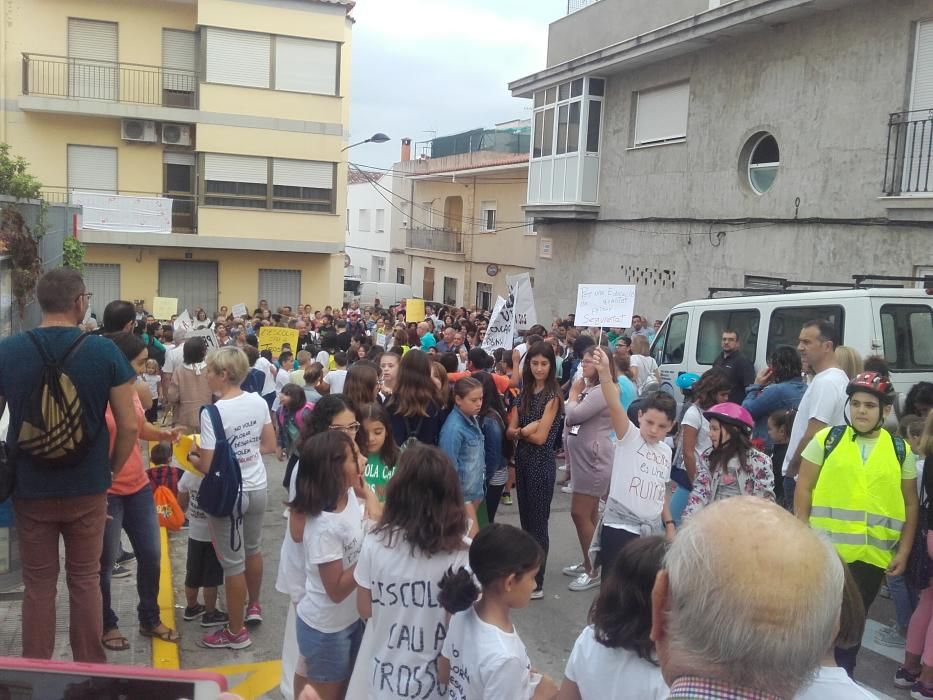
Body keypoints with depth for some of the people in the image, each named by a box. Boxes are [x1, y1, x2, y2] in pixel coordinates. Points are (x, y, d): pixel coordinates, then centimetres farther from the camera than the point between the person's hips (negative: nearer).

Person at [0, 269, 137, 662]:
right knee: (85, 580, 14)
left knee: (38, 584, 14)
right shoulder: (105, 351, -10)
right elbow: (128, 426, -9)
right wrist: (111, 471, 7)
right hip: (87, 487, -1)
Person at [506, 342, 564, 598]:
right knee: (525, 520, 14)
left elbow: (540, 437, -17)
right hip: (522, 461, 7)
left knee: (537, 523, -1)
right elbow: (510, 431, 3)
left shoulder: (552, 395, -11)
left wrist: (521, 430, -3)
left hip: (542, 464, -7)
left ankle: (536, 584, 7)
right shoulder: (524, 393, 8)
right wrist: (526, 430, -17)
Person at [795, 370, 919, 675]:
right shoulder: (826, 439, -2)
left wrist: (903, 550, 3)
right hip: (825, 550, -2)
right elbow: (803, 490, 0)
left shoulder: (901, 451, 4)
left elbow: (910, 504, 9)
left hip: (872, 555, 2)